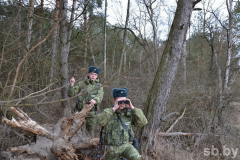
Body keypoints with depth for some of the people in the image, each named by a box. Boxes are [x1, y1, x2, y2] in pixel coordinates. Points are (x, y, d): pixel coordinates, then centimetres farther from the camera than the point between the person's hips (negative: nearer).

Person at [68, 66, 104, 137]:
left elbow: (100, 96, -11)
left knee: (90, 132, 8)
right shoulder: (81, 84, 7)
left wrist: (95, 100, -35)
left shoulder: (99, 86, 8)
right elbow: (71, 95, 2)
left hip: (91, 113, 0)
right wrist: (72, 85, -16)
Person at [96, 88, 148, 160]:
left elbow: (142, 122, -15)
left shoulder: (129, 112, -5)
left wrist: (133, 108, -21)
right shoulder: (108, 112, -10)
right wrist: (113, 109, -31)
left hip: (126, 145, 0)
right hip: (112, 147, 0)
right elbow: (100, 121, -30)